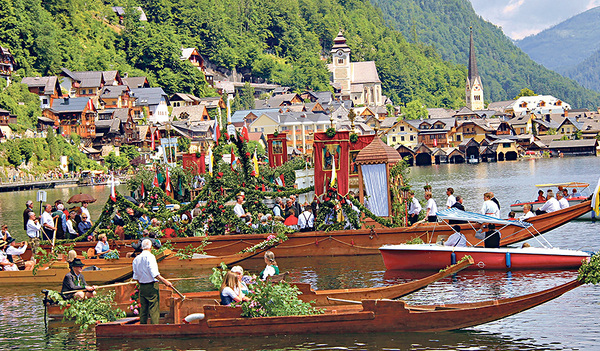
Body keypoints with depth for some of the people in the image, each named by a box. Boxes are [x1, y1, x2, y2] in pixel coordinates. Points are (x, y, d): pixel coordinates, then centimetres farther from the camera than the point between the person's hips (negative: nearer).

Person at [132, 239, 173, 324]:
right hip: (152, 286, -7)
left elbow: (135, 277, 13)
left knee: (143, 310, 10)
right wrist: (165, 281, -17)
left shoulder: (136, 259, 9)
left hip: (142, 287, 7)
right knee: (154, 310, -5)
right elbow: (154, 273, -19)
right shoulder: (150, 257, -12)